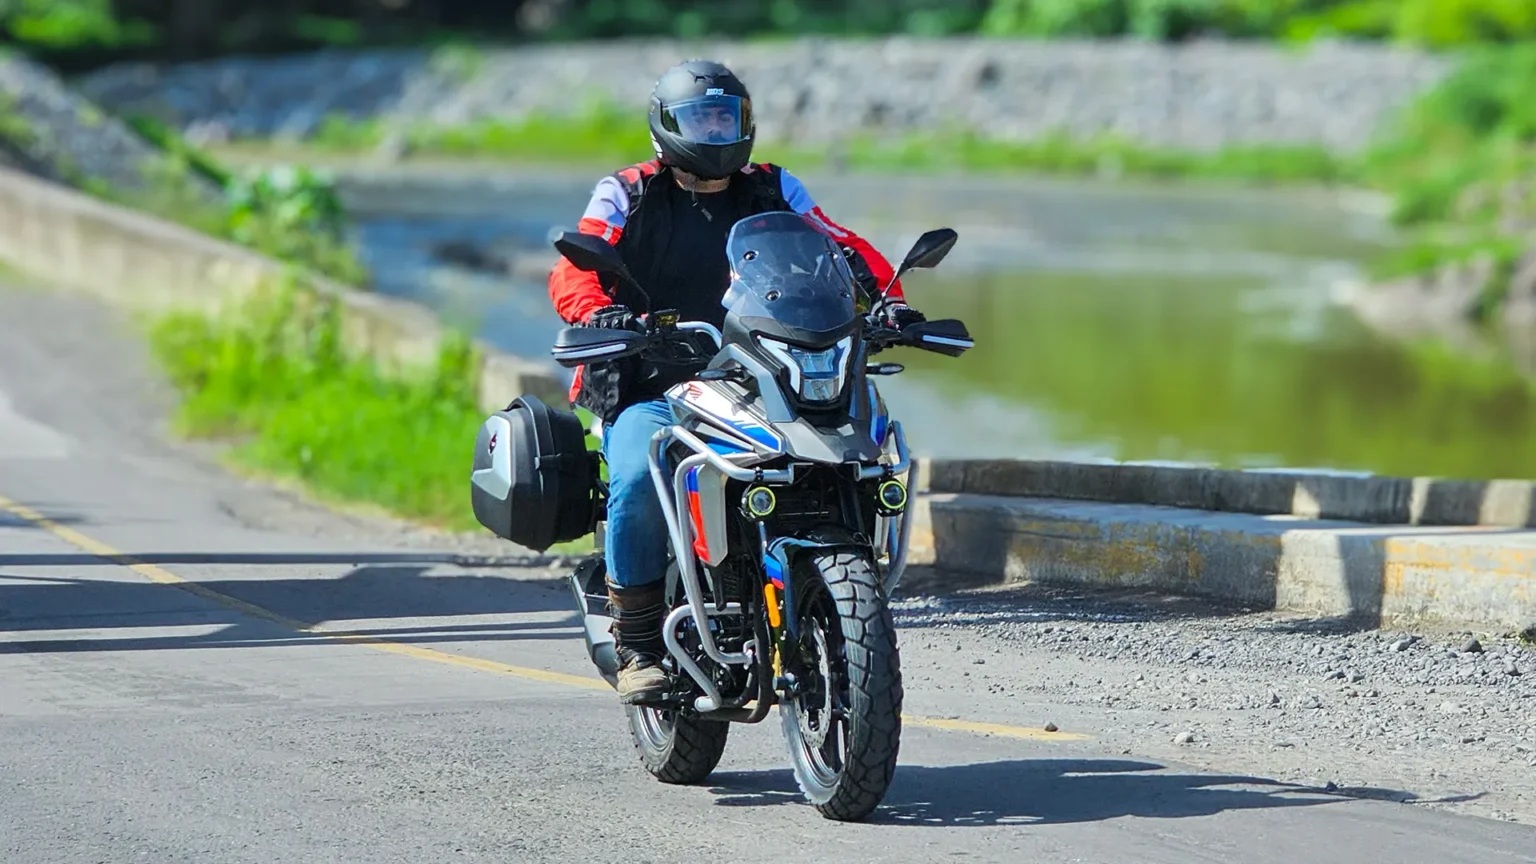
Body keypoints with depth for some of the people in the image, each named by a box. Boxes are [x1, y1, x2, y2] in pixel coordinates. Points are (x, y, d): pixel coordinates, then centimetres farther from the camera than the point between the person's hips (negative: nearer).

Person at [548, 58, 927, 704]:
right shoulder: (628, 195, 7)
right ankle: (637, 647, -19)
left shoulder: (771, 191, 15)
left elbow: (844, 248, 6)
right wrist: (602, 313, -30)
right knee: (638, 480, -32)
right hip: (648, 388, -3)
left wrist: (886, 297, -16)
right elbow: (571, 273, -7)